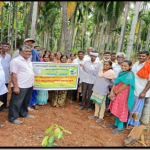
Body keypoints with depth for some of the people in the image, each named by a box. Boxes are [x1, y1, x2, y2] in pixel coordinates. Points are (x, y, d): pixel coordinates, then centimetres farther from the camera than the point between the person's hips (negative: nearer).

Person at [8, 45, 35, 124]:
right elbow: (13, 74, -17)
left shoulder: (29, 60, 13)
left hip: (29, 86, 8)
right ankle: (13, 118, 16)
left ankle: (24, 113, 36)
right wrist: (15, 87, -21)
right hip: (20, 87, -8)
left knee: (26, 102, 20)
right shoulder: (15, 61, -13)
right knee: (16, 103, 3)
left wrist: (32, 83, 19)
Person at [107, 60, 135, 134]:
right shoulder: (121, 73, 7)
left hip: (122, 95, -8)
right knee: (117, 110, 18)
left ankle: (120, 128, 19)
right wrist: (112, 92, -8)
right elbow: (115, 83, 4)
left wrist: (114, 93, -13)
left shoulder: (129, 75, -18)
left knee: (121, 111, 4)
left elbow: (124, 86, -20)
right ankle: (116, 124, 34)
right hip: (117, 95, 8)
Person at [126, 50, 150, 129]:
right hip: (131, 90, 6)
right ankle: (129, 121, 36)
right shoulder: (135, 64, 7)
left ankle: (133, 124, 26)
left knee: (136, 108, 7)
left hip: (140, 92, -6)